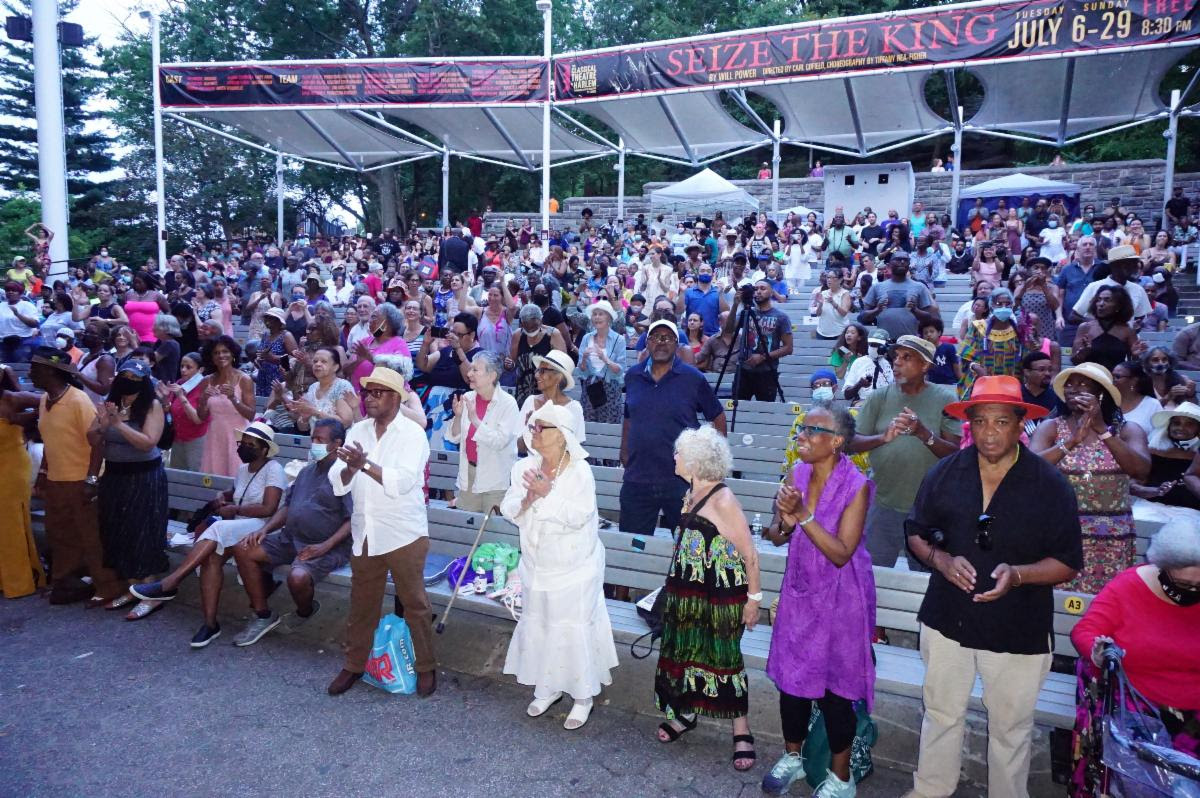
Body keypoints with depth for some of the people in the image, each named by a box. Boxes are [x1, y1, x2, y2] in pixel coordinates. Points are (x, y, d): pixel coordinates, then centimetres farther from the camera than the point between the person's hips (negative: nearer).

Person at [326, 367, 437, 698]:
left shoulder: (412, 433, -11)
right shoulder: (358, 431, 5)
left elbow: (403, 481, -24)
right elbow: (338, 483, -2)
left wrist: (365, 464, -30)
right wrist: (349, 467, -22)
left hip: (403, 534, -5)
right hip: (364, 533, 5)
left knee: (415, 603, 7)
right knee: (361, 603, 17)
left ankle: (426, 667, 22)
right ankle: (354, 664, 33)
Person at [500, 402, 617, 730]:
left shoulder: (580, 470, -16)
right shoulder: (524, 468, -2)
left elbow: (579, 515, -23)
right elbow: (510, 510, -4)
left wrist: (547, 494, -27)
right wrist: (528, 498, -23)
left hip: (573, 568, -5)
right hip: (537, 565, 5)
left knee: (575, 628, 2)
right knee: (538, 625, 15)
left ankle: (583, 694, 20)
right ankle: (547, 687, 34)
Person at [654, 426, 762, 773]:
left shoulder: (722, 500, -20)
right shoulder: (691, 494, 6)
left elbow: (749, 554, -18)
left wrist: (754, 597, -15)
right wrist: (674, 590, 18)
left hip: (720, 598, -8)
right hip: (687, 592, 8)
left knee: (723, 659, 3)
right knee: (684, 652, 17)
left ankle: (742, 732, 19)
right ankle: (685, 714, 37)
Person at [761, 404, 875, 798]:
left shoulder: (856, 485, -18)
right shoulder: (798, 474, -3)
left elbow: (841, 553, -21)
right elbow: (775, 536, 2)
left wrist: (804, 515, -28)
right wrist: (785, 522, -19)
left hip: (839, 599, -5)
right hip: (799, 592, 5)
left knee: (834, 690, 7)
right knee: (790, 679, 15)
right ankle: (792, 757, 38)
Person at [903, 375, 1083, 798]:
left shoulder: (1051, 485, -11)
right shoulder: (944, 473, -6)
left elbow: (1068, 563, -6)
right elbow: (917, 533, 5)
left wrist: (1017, 574, -25)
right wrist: (941, 559, -17)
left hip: (1018, 631, -2)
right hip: (947, 619, 2)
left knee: (1010, 726, 16)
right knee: (941, 712, 18)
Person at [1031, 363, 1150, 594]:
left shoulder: (1127, 430, 3)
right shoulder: (1051, 428, 1)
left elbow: (1141, 470, -16)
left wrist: (1102, 428, -20)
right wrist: (1072, 441, -23)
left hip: (1112, 540, 1)